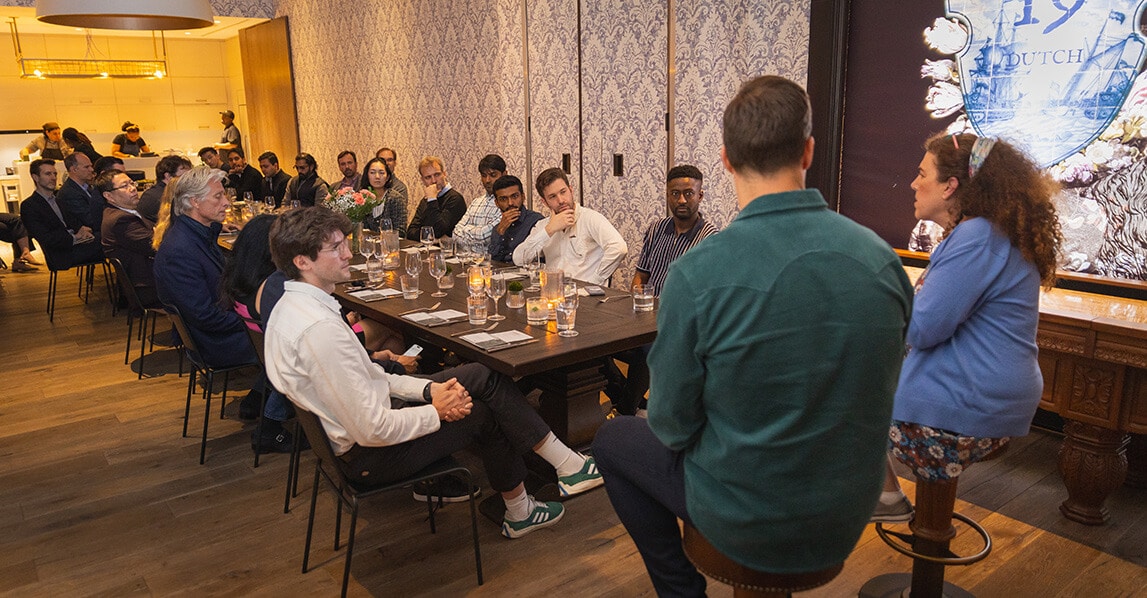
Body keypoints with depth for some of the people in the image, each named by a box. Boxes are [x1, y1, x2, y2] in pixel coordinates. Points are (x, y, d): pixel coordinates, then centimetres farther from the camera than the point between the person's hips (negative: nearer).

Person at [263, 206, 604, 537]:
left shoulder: (292, 306, 3)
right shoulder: (319, 328, -30)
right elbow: (372, 431, -29)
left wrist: (428, 388, -2)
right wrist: (436, 411, -13)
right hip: (368, 456, -9)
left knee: (480, 376, 4)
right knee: (483, 413, 3)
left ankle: (566, 463, 13)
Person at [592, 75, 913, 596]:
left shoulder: (696, 273, -26)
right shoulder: (882, 257, -12)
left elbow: (673, 426, -15)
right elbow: (879, 390, 3)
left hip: (744, 527, -5)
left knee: (612, 440, 20)